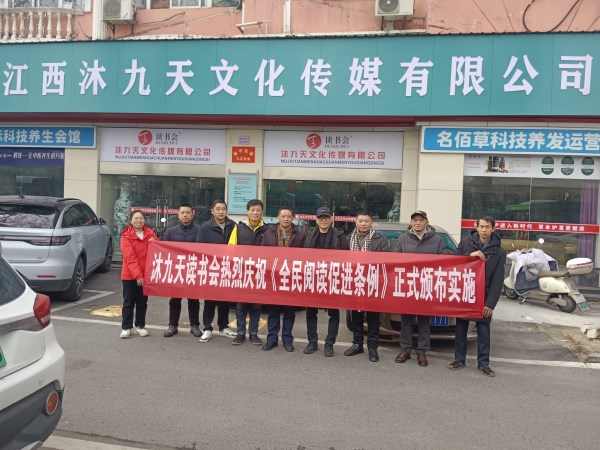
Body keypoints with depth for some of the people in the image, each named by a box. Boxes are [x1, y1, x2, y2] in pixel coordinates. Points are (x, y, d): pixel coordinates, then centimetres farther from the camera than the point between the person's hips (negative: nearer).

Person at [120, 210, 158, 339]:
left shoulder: (150, 233, 4)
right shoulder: (126, 236, -8)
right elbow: (130, 258, -16)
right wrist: (137, 275, -22)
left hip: (146, 274, 4)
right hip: (129, 275, -3)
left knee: (142, 302, 11)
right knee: (129, 302, 4)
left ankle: (140, 326, 21)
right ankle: (126, 328, 11)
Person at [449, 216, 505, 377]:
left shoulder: (499, 252, -2)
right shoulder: (465, 243, -1)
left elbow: (497, 280, -5)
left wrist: (491, 303, -12)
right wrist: (470, 255, -19)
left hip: (484, 297, 0)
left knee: (484, 331, 6)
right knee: (461, 328, 8)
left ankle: (483, 363, 19)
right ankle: (459, 359, 20)